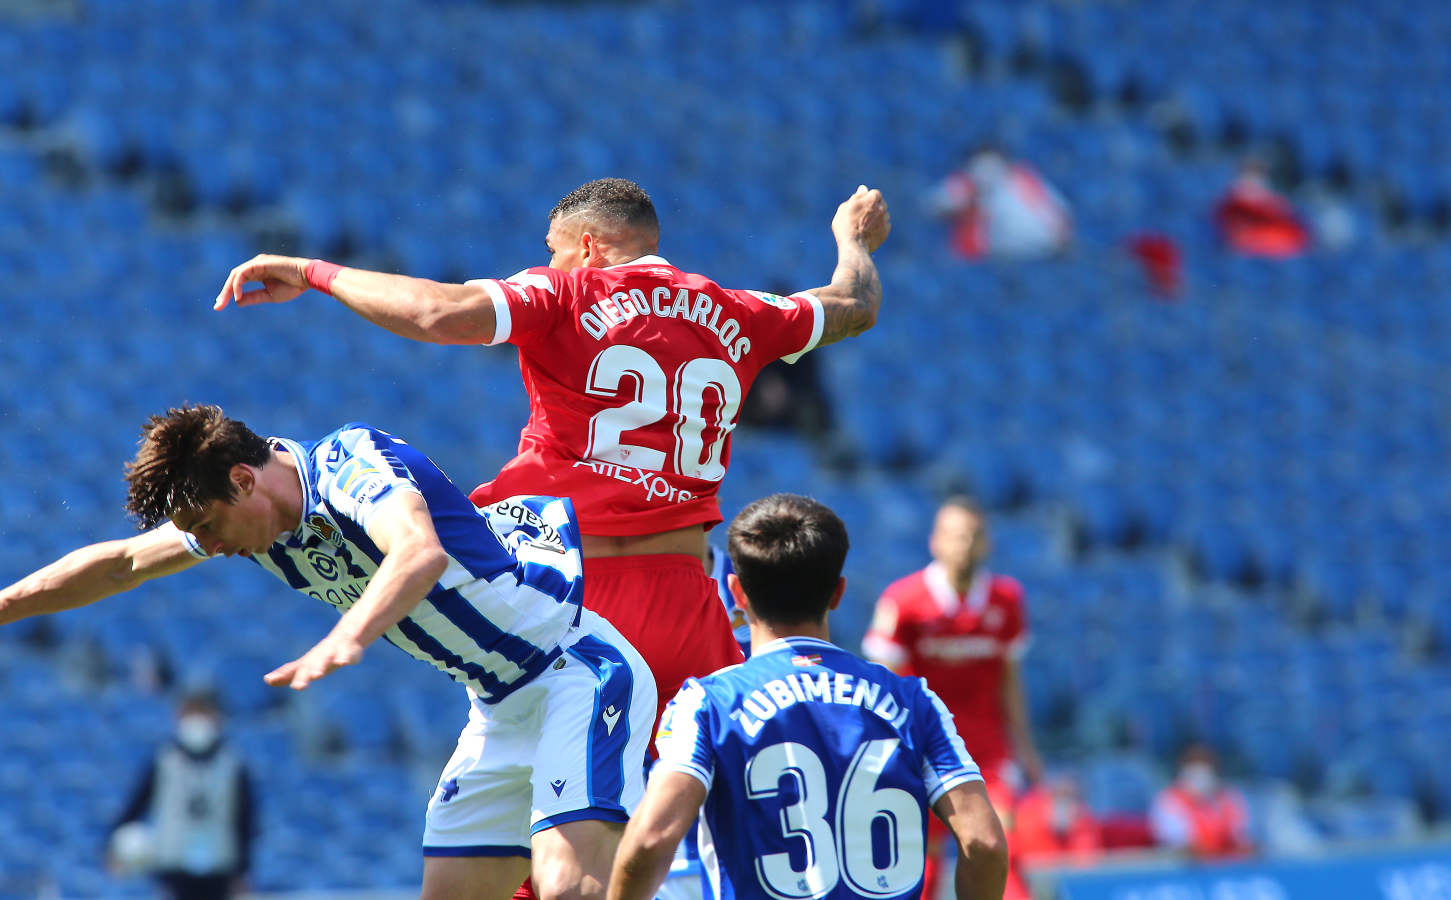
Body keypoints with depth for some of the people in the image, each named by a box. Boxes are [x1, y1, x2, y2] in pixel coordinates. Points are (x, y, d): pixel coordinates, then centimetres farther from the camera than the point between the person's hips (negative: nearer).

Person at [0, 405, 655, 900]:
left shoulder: (355, 461, -22)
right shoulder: (240, 519, 5)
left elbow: (422, 554, -42)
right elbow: (122, 563, 19)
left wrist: (345, 641, -57)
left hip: (577, 664, -9)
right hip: (502, 705, 9)